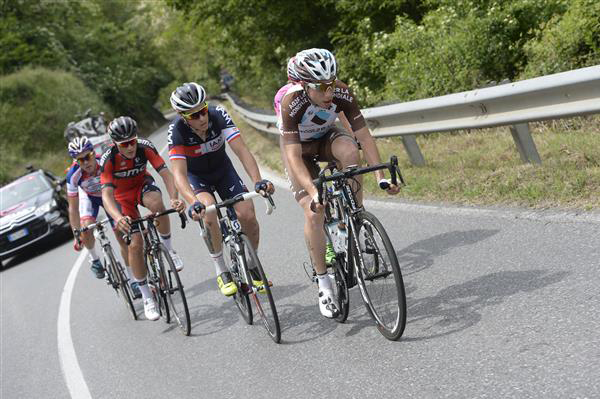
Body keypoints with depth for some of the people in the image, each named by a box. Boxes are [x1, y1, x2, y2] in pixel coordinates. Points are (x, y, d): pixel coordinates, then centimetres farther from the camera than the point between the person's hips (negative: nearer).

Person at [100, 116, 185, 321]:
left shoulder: (145, 147, -27)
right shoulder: (109, 159, -31)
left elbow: (165, 173, -32)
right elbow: (107, 194, -38)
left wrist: (174, 198, -52)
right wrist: (118, 218, -58)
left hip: (143, 184, 1)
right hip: (123, 195, -1)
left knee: (156, 203, -37)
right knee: (135, 244, -11)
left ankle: (168, 248, -12)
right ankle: (147, 298, 3)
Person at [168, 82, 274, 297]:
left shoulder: (219, 115, -28)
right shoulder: (177, 131, -31)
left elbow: (242, 150, -34)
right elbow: (179, 174, -38)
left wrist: (258, 181, -49)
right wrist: (193, 202, -56)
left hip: (222, 169, 2)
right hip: (196, 176, -2)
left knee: (248, 215, -15)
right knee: (208, 213, -31)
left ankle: (252, 267, 11)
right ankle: (221, 271, -13)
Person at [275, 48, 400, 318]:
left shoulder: (342, 94, -29)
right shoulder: (290, 102, -37)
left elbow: (364, 137, -26)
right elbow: (294, 156, -40)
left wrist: (381, 177, -35)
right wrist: (313, 192, -52)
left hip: (325, 137, 2)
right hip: (297, 146, -2)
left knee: (350, 150, -35)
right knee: (314, 212, -18)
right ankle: (324, 285, -4)